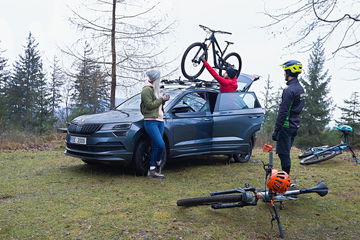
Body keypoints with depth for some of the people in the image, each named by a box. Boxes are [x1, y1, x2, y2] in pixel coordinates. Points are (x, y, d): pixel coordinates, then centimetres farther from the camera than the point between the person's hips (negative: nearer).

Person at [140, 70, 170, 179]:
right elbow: (150, 105, -15)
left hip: (159, 121, 8)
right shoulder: (146, 89, -6)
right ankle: (157, 165, 2)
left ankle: (152, 170, 9)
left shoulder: (155, 89, 22)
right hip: (151, 121, -8)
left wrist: (163, 100, 9)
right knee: (161, 145, -17)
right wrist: (162, 99, -8)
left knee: (155, 147, 5)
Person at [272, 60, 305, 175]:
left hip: (286, 126, -10)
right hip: (295, 126, 10)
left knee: (283, 154, -4)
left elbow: (282, 112, -21)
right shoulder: (301, 89, 13)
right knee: (286, 153, 17)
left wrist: (276, 130, -18)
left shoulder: (289, 90, -18)